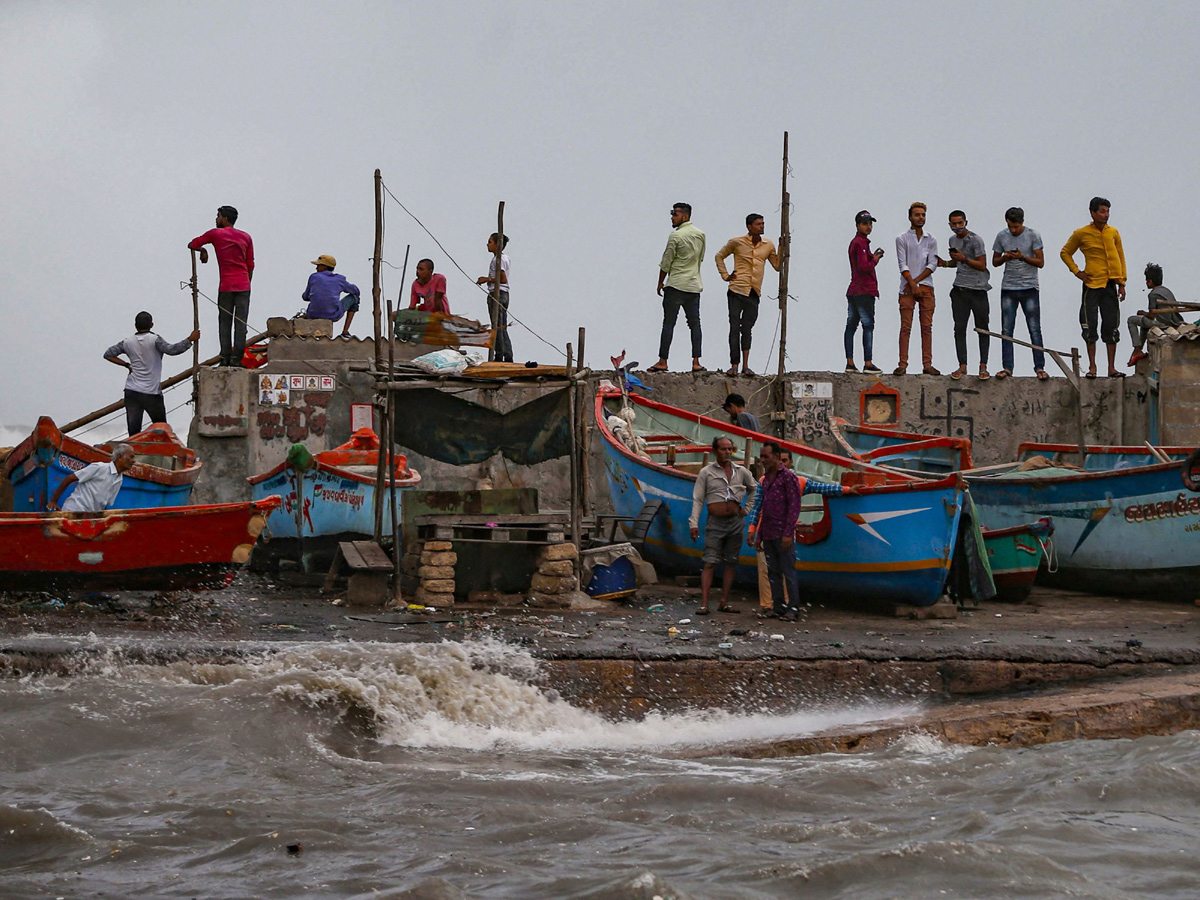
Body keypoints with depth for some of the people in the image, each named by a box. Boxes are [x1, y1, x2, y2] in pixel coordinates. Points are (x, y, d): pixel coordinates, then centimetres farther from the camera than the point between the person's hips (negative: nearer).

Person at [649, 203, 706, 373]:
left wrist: (660, 283, 5)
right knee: (694, 323, 7)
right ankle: (696, 362, 1)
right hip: (694, 285, 6)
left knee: (669, 323, -3)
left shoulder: (676, 236, -10)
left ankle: (663, 361, -4)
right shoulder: (700, 234, 9)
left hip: (675, 284, -6)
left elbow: (665, 263, -7)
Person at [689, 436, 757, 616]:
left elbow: (753, 489, 26)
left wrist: (746, 509, 14)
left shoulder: (741, 472, 9)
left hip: (735, 521, 4)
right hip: (715, 522, -4)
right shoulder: (706, 472, 0)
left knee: (731, 563, 5)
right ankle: (704, 604, -13)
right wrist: (694, 523, -10)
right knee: (710, 563, -10)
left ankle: (724, 603, 10)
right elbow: (697, 499, -1)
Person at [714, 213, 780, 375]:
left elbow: (778, 266, 13)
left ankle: (745, 366, 7)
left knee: (747, 329, 6)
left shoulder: (768, 246, 9)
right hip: (736, 290, -3)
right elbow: (719, 256, 14)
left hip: (754, 294, 3)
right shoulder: (736, 242, 0)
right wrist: (725, 276, 4)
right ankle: (734, 365, 0)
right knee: (734, 328, -3)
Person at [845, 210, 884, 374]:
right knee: (868, 326, -8)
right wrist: (875, 260, -5)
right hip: (864, 291, -10)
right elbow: (864, 267, -20)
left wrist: (873, 257, 13)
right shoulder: (861, 243, -12)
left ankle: (850, 363, 9)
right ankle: (868, 363, -10)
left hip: (853, 291, 10)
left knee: (851, 325, 7)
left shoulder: (854, 242, 18)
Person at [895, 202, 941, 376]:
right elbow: (903, 265, -3)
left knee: (927, 327, 2)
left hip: (926, 287, 2)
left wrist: (916, 281, -9)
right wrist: (912, 285, -13)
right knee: (905, 327, -5)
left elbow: (932, 265, 3)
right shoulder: (902, 239, 5)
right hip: (907, 288, -2)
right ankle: (903, 364, -4)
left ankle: (927, 364, 4)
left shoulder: (931, 240, 12)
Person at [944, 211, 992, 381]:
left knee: (982, 328, -1)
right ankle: (962, 366, 2)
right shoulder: (953, 240, 15)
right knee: (959, 328, -1)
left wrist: (964, 259, -19)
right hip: (960, 290, 5)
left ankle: (983, 367, 2)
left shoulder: (976, 240, -7)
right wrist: (945, 263, 9)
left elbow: (982, 266, -9)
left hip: (977, 290, -5)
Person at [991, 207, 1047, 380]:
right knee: (1006, 330, 1)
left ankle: (1039, 367, -2)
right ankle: (1007, 368, 6)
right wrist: (1005, 257, -9)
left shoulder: (1033, 235, -4)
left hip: (1029, 288, -3)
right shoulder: (1002, 236, 5)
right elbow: (995, 261, 12)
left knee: (1034, 329, -4)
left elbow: (1040, 262, -4)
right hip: (1008, 288, 3)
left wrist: (1022, 257, -19)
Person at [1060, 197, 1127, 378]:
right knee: (1090, 326, -1)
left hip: (1110, 285, 2)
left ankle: (1112, 368, 6)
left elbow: (1121, 259, 11)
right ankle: (1092, 367, 6)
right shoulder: (1081, 234, -2)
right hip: (1091, 285, -2)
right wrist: (1076, 272, 0)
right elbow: (1065, 253, 11)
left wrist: (1121, 283, 6)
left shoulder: (1113, 233, 6)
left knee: (1111, 326, 1)